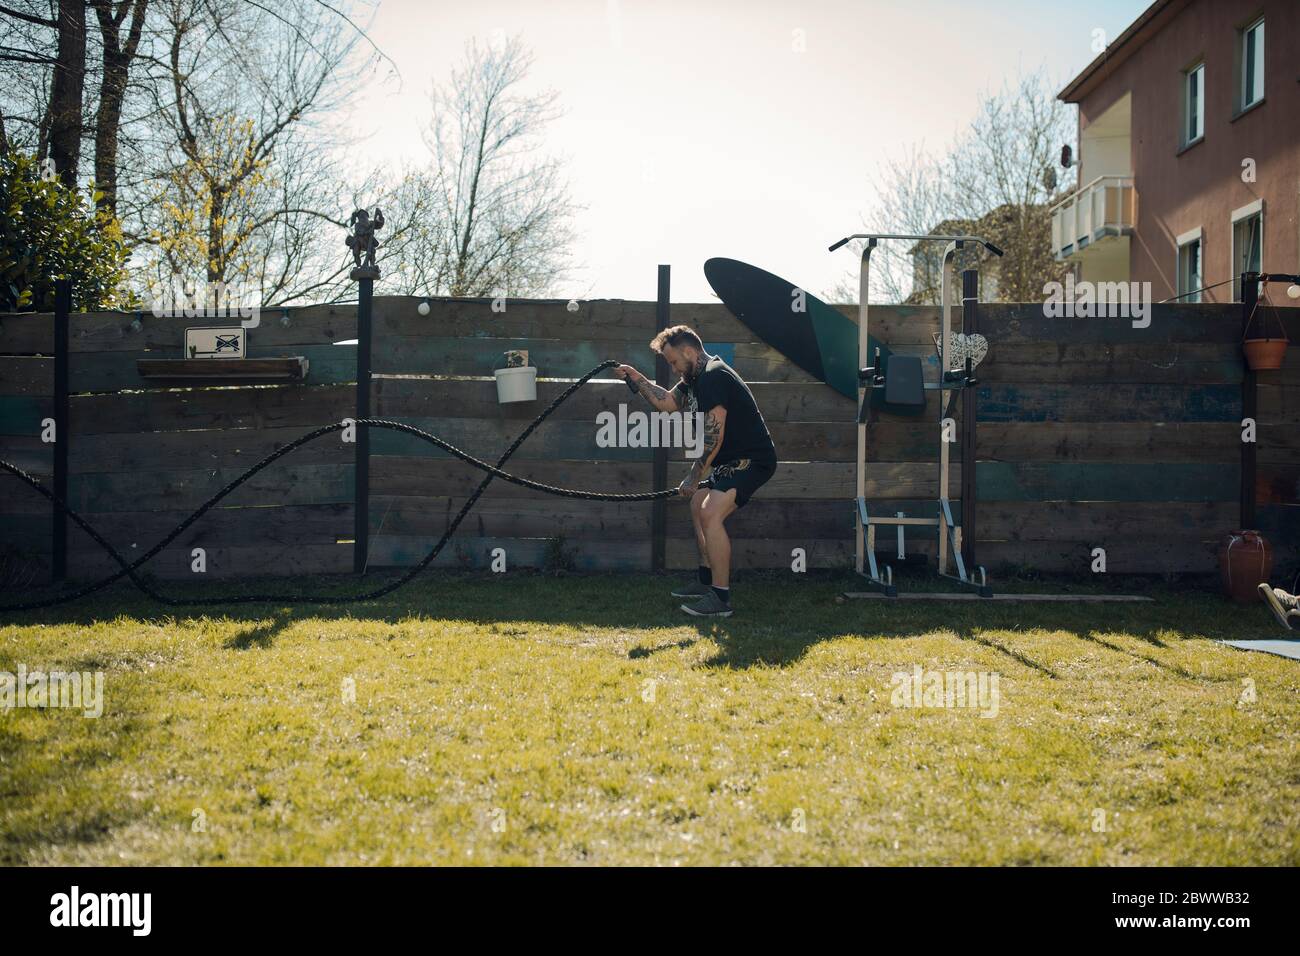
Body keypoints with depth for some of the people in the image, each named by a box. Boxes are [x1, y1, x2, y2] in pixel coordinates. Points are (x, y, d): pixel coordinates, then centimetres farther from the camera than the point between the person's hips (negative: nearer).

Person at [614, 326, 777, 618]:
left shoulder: (714, 377, -19)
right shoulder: (696, 378, 13)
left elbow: (714, 435, -23)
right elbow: (667, 401, 25)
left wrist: (694, 477, -16)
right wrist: (636, 379, 17)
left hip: (751, 460, -12)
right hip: (734, 460, 12)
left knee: (711, 513, -22)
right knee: (698, 505, 23)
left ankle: (720, 599, -20)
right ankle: (706, 580, 32)